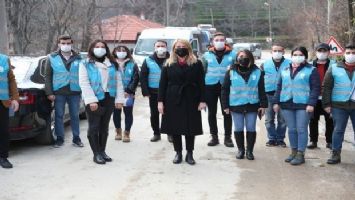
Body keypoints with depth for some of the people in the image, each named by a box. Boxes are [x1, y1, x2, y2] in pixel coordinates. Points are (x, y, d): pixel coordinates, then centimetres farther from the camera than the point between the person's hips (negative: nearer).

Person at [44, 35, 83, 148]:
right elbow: (48, 76, 3)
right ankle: (59, 138, 15)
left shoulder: (78, 58, 8)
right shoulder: (52, 58, 4)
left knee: (75, 116, 7)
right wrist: (49, 92, -5)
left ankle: (76, 138, 16)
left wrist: (83, 92, 4)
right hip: (58, 92, -1)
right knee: (59, 116, 5)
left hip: (74, 92, 1)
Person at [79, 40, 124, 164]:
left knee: (104, 127, 12)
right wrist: (91, 100, -19)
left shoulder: (112, 64, 14)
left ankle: (102, 151, 22)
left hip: (109, 99, 4)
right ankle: (96, 154, 4)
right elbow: (84, 83, -9)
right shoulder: (86, 64, 0)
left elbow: (118, 82, 10)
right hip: (94, 101, -4)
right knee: (94, 127, -2)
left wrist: (119, 99, 0)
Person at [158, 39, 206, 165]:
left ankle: (189, 154, 18)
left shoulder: (196, 64, 2)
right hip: (173, 101, 1)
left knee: (191, 128, 4)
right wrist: (160, 101, -3)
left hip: (191, 101, -1)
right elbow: (162, 84, 3)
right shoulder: (169, 65, 4)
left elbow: (201, 83, 1)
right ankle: (178, 153, 19)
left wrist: (202, 100, -5)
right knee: (175, 128, 5)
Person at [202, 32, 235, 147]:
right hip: (210, 86, 1)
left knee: (227, 113, 3)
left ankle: (228, 137, 13)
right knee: (212, 113, 8)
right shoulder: (207, 55, 5)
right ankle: (214, 137, 19)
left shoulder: (232, 54, 2)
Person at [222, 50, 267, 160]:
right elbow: (225, 89, 2)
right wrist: (225, 105, -2)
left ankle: (249, 150, 18)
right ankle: (240, 150, 23)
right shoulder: (231, 72, 1)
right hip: (236, 106, 0)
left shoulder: (257, 72, 2)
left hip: (252, 105, 0)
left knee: (251, 129, 5)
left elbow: (261, 90, 4)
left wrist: (263, 105, -1)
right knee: (238, 129, 8)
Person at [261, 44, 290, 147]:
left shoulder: (289, 64, 1)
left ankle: (280, 139, 19)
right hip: (269, 95, 1)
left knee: (282, 119, 7)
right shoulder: (265, 64, 4)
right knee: (269, 119, 6)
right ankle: (272, 138, 17)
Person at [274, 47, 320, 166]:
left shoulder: (311, 70, -1)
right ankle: (294, 152, 21)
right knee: (291, 130, 10)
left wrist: (311, 103, -15)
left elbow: (315, 88, -6)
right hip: (287, 104, 5)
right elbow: (279, 87, 18)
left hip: (303, 105, -5)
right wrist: (276, 102, 11)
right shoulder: (285, 70, 15)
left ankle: (300, 154, 5)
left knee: (301, 130, -2)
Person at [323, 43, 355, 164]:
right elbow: (327, 87, 2)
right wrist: (326, 104, -3)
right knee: (338, 130, 5)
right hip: (339, 105, -1)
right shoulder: (334, 68, 3)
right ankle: (335, 154, 13)